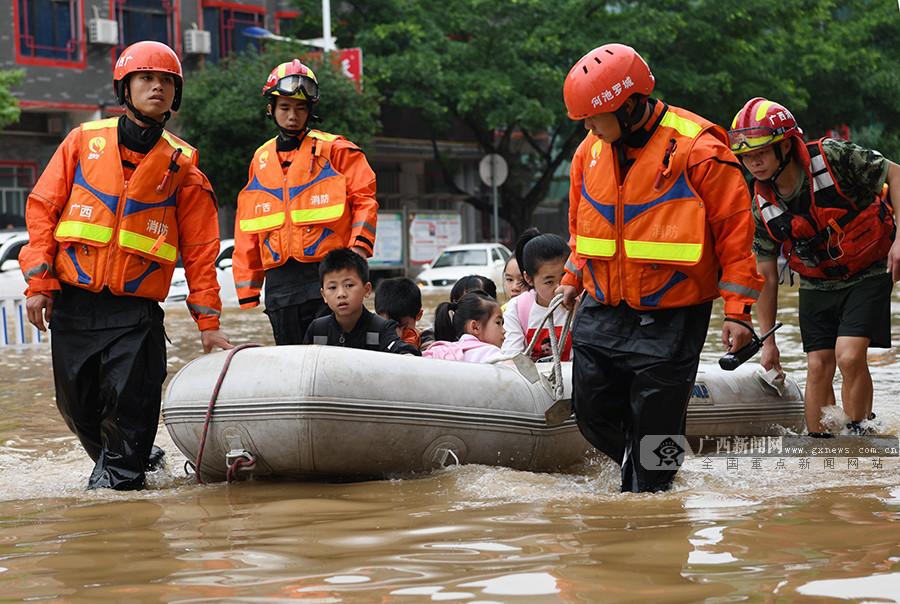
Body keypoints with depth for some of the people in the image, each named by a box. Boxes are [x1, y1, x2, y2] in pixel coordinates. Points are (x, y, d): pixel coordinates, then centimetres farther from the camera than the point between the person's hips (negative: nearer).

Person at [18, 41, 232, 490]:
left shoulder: (182, 165, 6)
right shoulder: (85, 141, 6)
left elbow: (199, 249, 7)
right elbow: (42, 207, 6)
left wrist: (208, 323, 2)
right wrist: (38, 282, -3)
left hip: (136, 308, -1)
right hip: (72, 301, 1)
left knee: (129, 400, -10)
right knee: (77, 403, 6)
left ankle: (120, 470, 11)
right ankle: (115, 456, 29)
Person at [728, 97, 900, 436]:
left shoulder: (832, 157, -23)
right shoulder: (762, 206, -9)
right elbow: (766, 277, 0)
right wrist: (767, 341, 1)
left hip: (867, 276, -4)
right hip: (816, 285, 4)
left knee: (849, 357, -18)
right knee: (819, 367, 0)